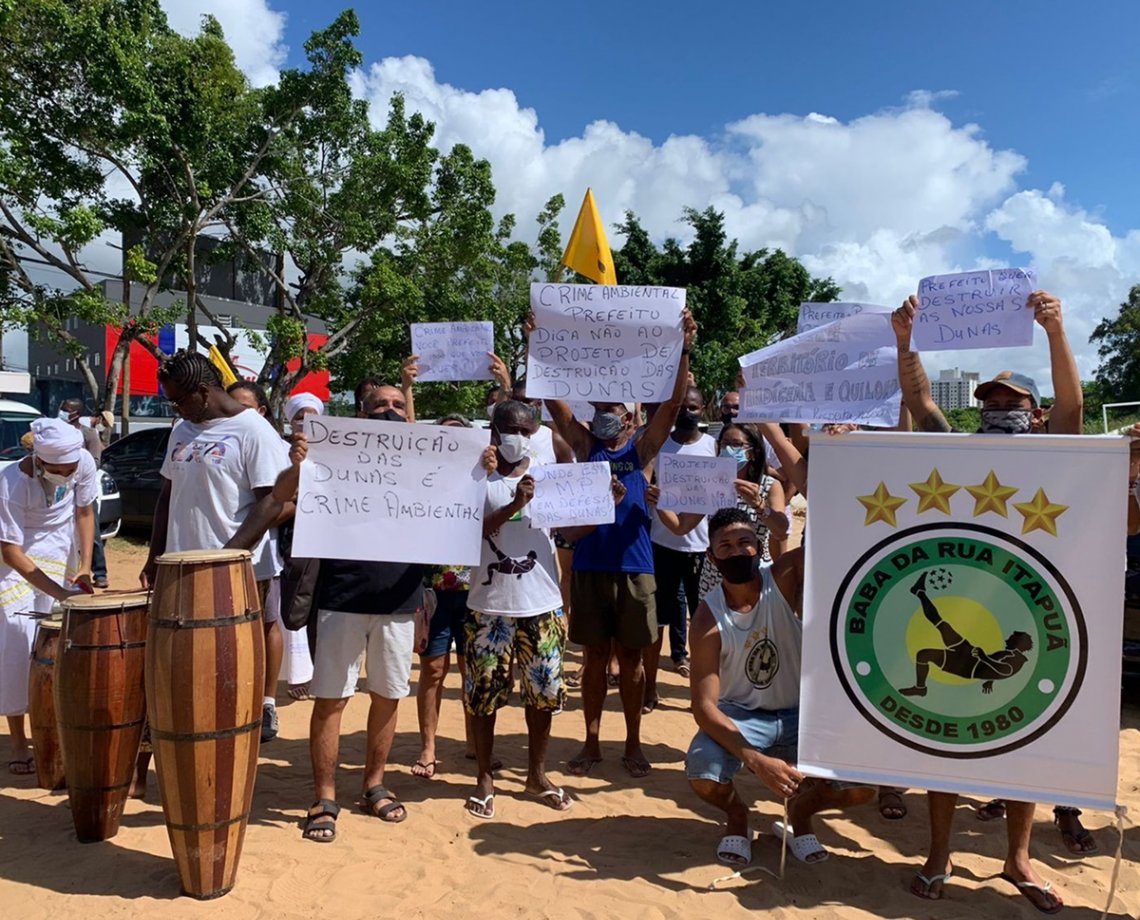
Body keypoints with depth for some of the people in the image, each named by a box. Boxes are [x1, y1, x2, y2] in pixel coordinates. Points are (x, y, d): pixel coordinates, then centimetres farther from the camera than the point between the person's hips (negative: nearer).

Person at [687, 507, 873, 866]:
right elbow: (704, 706, -24)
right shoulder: (708, 618, -19)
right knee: (702, 773, -30)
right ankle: (736, 814, 8)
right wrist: (755, 759, -37)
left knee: (861, 785, -18)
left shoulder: (783, 579, -15)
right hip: (740, 716, -1)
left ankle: (800, 813, 16)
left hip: (801, 713, 2)